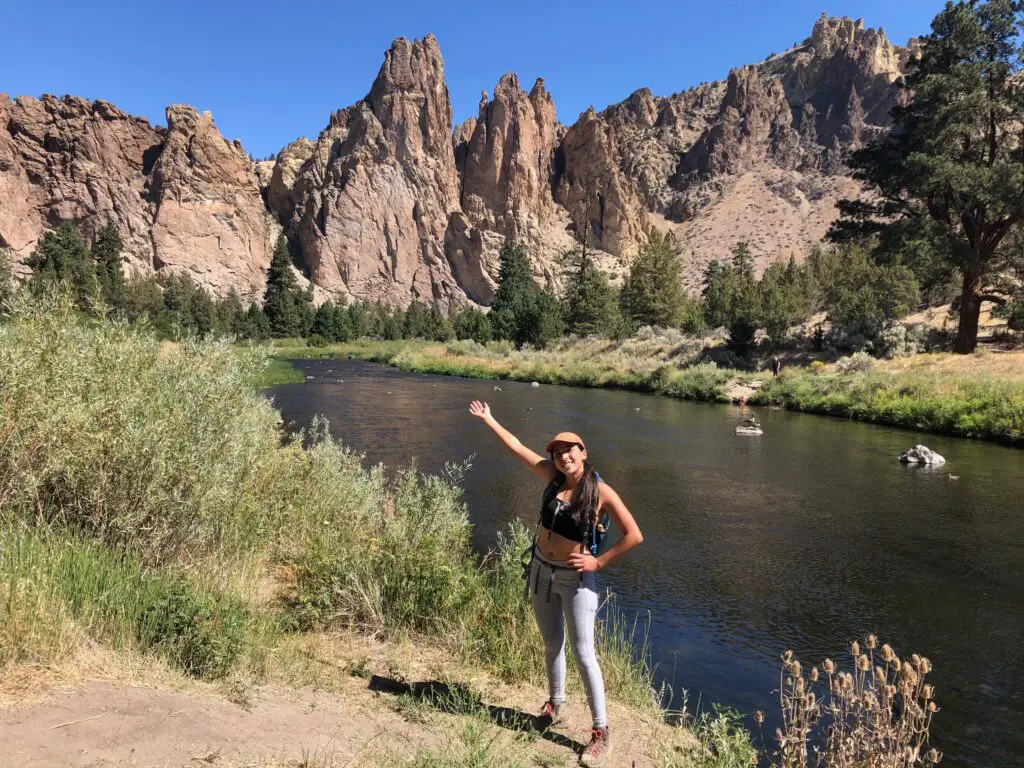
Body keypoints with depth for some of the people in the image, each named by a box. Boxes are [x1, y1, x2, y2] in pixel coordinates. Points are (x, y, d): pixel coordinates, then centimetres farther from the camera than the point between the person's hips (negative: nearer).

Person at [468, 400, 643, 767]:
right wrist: (488, 420, 7)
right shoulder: (553, 476, -4)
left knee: (583, 653, -2)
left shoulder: (601, 492, -17)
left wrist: (598, 562, -15)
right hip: (541, 571, 5)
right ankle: (555, 706, 41)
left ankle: (601, 733, 10)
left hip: (576, 579, -5)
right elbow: (517, 448, 3)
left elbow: (634, 535, -16)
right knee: (552, 645, 20)